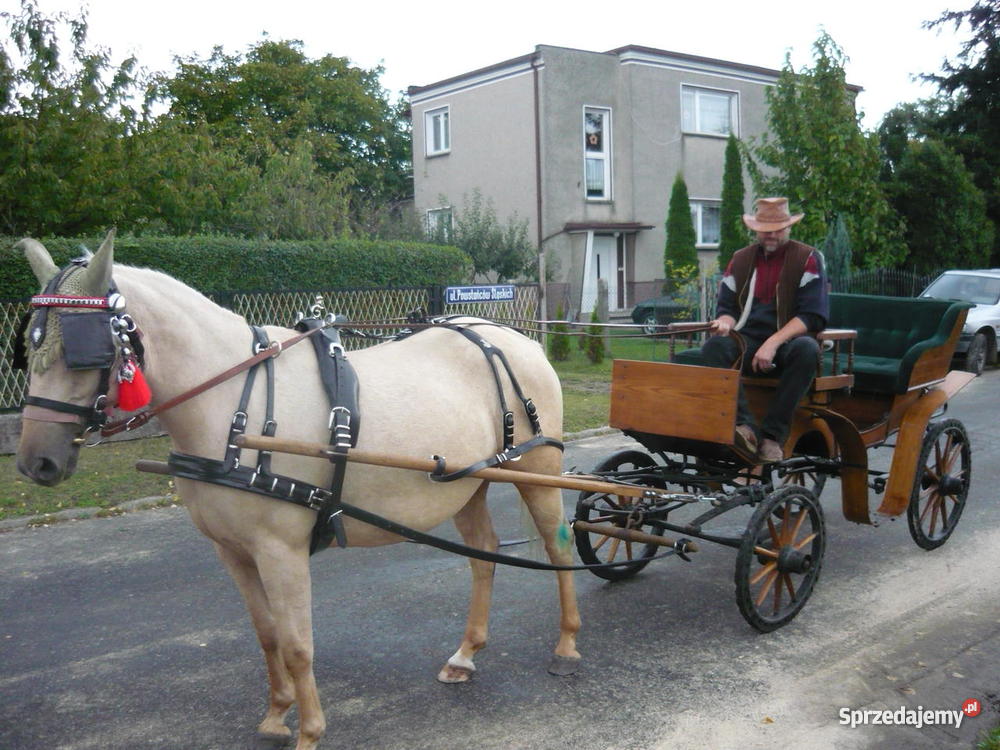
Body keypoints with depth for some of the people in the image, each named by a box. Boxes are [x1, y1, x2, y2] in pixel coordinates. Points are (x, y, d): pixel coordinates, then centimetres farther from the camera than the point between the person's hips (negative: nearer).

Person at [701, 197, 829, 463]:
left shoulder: (808, 258, 4)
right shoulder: (740, 259, 17)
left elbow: (812, 315, -6)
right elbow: (727, 306, 16)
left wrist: (773, 343, -20)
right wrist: (725, 322, -11)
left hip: (788, 342, -2)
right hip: (747, 341, 3)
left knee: (806, 349, -37)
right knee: (714, 346, -29)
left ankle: (773, 434, -35)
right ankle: (744, 426, -43)